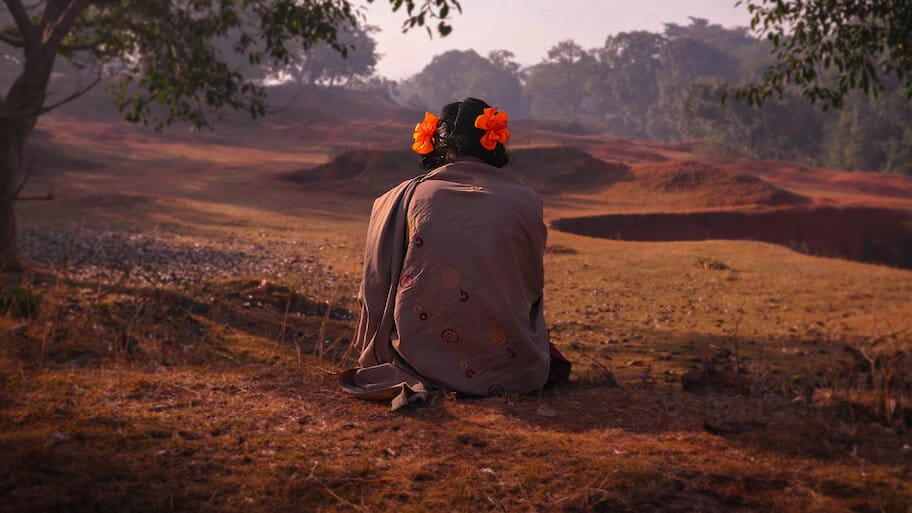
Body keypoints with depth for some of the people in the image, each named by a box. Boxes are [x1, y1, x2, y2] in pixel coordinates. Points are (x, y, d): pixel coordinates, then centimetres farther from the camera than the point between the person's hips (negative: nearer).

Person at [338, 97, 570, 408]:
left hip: (418, 357, -1)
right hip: (506, 367, 2)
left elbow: (376, 290, 8)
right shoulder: (525, 202, -3)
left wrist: (372, 357, 27)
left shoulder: (402, 199, -2)